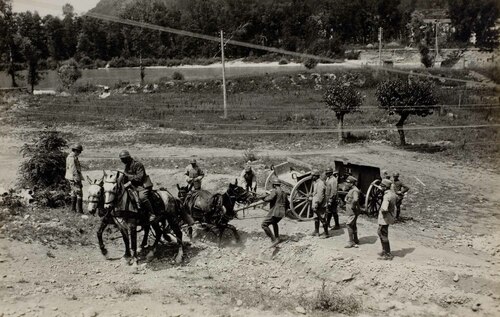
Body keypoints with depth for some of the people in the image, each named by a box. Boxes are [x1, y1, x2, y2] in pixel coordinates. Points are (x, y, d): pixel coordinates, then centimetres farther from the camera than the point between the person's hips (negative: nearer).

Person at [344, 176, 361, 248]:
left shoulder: (355, 190, -21)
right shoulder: (351, 190, 12)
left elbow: (355, 199, -38)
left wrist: (352, 206, -26)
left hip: (353, 211, -10)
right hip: (350, 211, 11)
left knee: (349, 225, -8)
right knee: (353, 225, 18)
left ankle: (350, 242, -4)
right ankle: (355, 240, 30)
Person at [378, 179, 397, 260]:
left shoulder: (387, 196, -26)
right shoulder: (393, 193, 3)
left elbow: (384, 208, -37)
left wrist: (382, 210, -15)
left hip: (384, 218, -10)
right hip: (389, 216, 10)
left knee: (383, 235, 1)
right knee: (380, 233, 22)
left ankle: (388, 254, 8)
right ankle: (384, 250, 32)